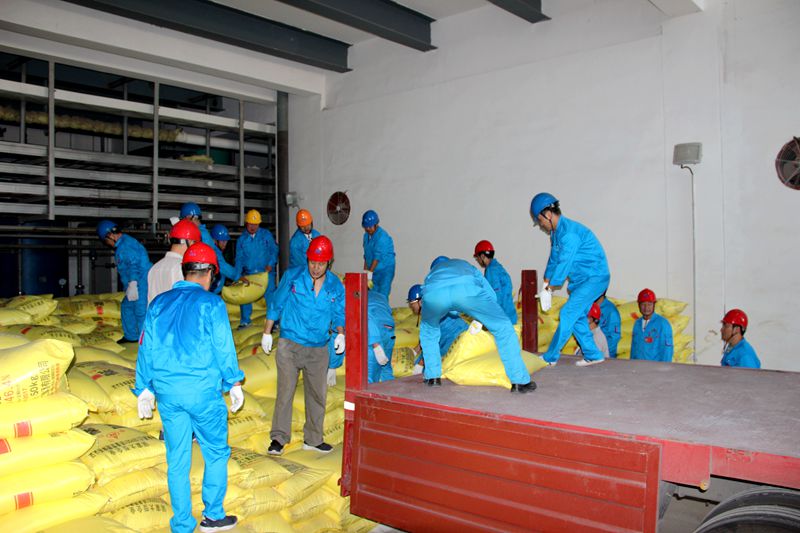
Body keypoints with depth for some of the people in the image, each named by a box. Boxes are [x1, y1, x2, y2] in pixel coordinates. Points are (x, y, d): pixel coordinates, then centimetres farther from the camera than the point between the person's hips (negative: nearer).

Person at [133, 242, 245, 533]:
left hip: (166, 391, 5)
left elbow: (145, 348, 10)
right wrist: (234, 383, 4)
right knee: (216, 452, 13)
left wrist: (144, 389, 18)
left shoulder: (159, 303, 8)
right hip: (203, 390, -5)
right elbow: (224, 348, -7)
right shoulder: (211, 303, -6)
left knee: (177, 459, 12)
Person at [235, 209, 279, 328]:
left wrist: (271, 264, -13)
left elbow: (274, 250, 1)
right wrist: (238, 275, -3)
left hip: (266, 271, -3)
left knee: (270, 296, -8)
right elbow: (239, 258, 6)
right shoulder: (242, 239, 6)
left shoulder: (266, 234, 0)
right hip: (248, 273, 3)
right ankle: (245, 321, 23)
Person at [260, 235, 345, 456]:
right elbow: (276, 304, 3)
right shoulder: (292, 276, -5)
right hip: (289, 345, -3)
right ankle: (278, 438, 7)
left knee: (318, 395, 10)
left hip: (318, 349, 3)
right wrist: (267, 333, 3)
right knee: (285, 392, -5)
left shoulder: (336, 286, 2)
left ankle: (313, 439, 24)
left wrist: (340, 333, -7)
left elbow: (339, 314, 11)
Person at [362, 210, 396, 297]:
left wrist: (370, 272, -22)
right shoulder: (366, 235, 9)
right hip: (373, 271, 7)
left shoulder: (382, 236, -15)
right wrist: (365, 271, 6)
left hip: (385, 270, -7)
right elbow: (366, 256, 11)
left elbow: (378, 256, -20)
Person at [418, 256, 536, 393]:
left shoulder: (431, 273, 47)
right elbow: (491, 296, 37)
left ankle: (432, 377, 34)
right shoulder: (465, 265, 46)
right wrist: (480, 319, 50)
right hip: (466, 288, -1)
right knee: (503, 327, 16)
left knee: (428, 331, 35)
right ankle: (520, 381, 14)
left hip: (433, 292, 2)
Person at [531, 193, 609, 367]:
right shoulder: (556, 232, 8)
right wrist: (545, 287, 10)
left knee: (567, 314, -12)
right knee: (577, 317, 10)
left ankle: (550, 357, -5)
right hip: (581, 279, 10)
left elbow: (564, 264, -24)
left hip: (594, 278, -10)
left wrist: (549, 290, -17)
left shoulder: (569, 232, -24)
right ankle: (593, 355, 19)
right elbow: (553, 261, 15)